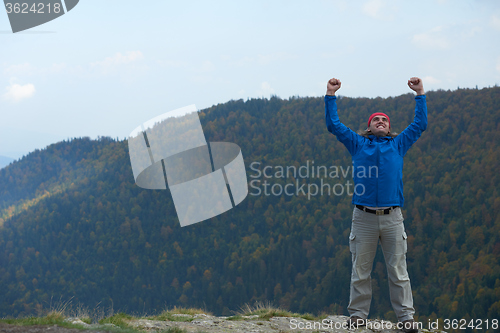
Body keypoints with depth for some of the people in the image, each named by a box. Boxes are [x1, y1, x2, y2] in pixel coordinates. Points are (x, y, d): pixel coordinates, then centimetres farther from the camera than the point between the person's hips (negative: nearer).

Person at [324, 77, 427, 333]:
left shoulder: (398, 145, 18)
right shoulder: (358, 144, 16)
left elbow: (420, 124, 19)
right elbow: (334, 124, 14)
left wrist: (420, 94, 17)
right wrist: (331, 95, 12)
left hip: (392, 217, 0)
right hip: (364, 217, 0)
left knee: (398, 270, 0)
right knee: (360, 270, 3)